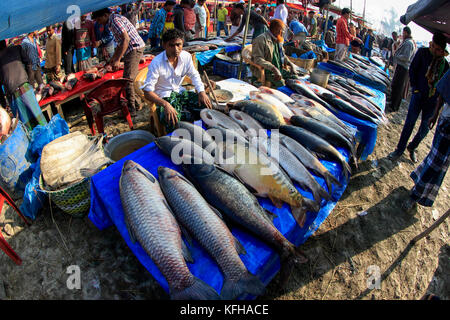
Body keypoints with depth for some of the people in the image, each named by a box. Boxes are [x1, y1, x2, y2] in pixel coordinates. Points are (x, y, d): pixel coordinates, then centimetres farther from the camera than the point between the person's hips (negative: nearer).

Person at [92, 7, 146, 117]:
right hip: (132, 49, 10)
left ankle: (131, 109, -7)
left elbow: (126, 39, -23)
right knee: (132, 78, 16)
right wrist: (113, 58, 29)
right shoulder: (111, 23, 19)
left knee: (128, 80, -11)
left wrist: (118, 60, -24)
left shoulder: (115, 20, -13)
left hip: (135, 48, -10)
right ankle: (137, 102, 26)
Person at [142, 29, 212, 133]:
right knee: (172, 121, -35)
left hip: (179, 92, 5)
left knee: (206, 105, -16)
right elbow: (147, 92, -22)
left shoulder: (186, 56, -6)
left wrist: (201, 92, -9)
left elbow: (194, 75, 11)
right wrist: (165, 104, -39)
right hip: (163, 97, -5)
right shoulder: (156, 63, -21)